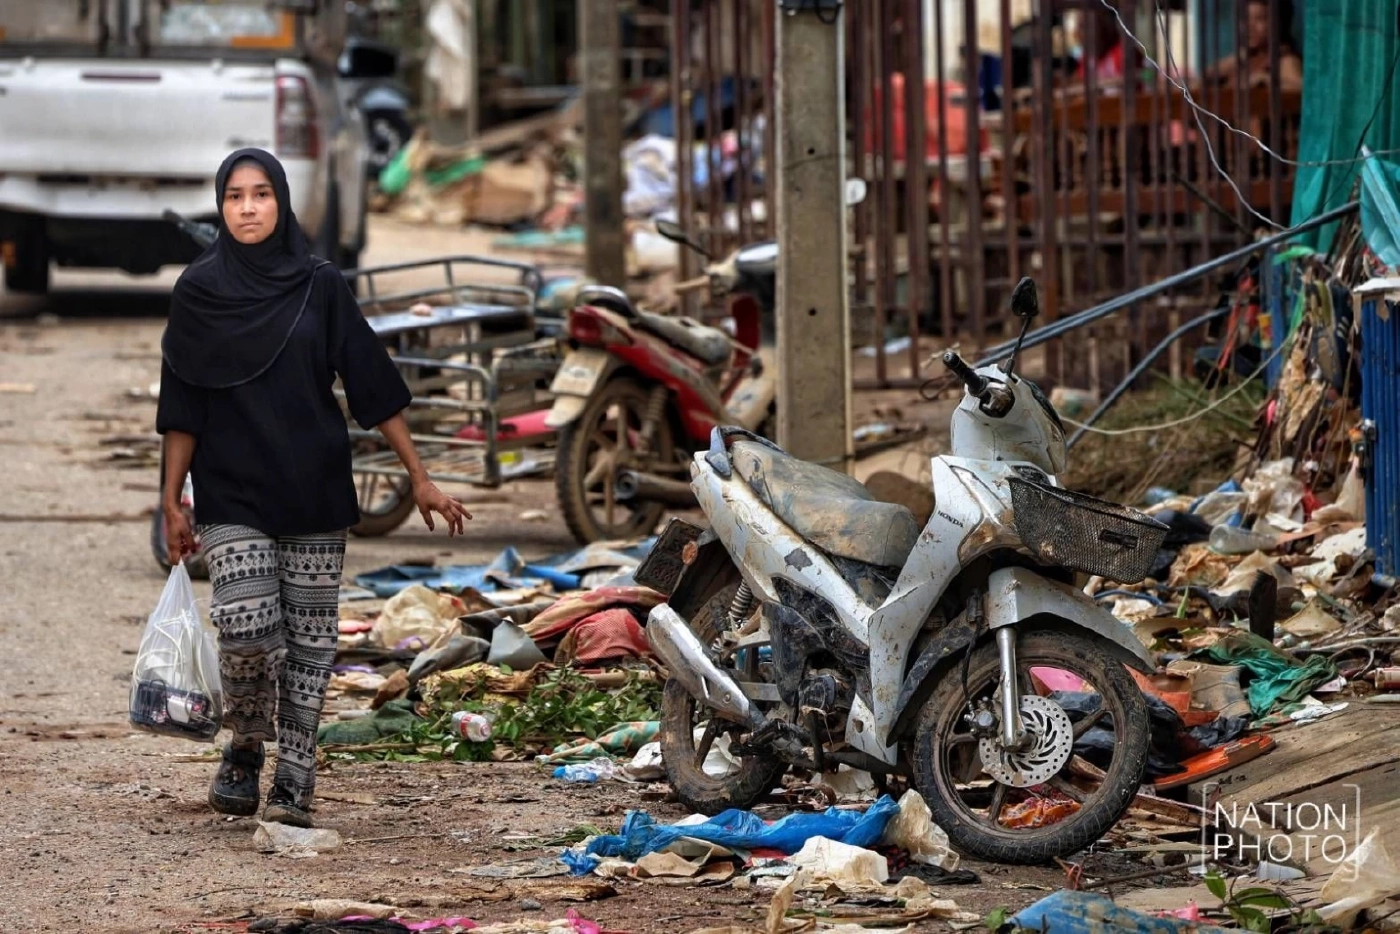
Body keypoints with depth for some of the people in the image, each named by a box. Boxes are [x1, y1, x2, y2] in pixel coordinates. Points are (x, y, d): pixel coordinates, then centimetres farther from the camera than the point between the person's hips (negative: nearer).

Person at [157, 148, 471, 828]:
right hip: (232, 493, -1)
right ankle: (245, 749, 9)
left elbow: (373, 385, 4)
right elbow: (182, 408, 4)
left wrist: (420, 479, 2)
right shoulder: (198, 290, 2)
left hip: (313, 490, 1)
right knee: (247, 629, -16)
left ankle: (294, 783, 7)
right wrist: (171, 502, 1)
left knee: (309, 637, 0)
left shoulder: (320, 286, 3)